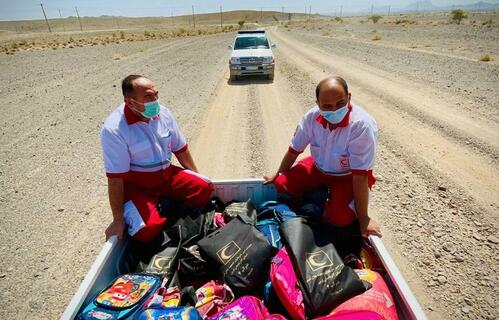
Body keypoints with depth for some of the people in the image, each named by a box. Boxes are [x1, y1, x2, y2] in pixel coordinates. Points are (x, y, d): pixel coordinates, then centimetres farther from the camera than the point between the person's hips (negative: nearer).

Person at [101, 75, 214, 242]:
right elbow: (115, 178, -22)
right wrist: (118, 220, -17)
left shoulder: (163, 113, -5)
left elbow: (180, 149, 6)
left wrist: (196, 176, 11)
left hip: (167, 174, 5)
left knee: (204, 187, -11)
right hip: (135, 184, -5)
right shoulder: (114, 129, -23)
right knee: (148, 230, -26)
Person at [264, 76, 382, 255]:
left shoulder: (362, 125, -32)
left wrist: (363, 218, -25)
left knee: (338, 218, -24)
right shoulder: (312, 117, -18)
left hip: (349, 176, -4)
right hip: (319, 167, 4)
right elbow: (295, 149, -3)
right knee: (282, 184, -11)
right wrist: (278, 174, 9)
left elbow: (360, 174, -30)